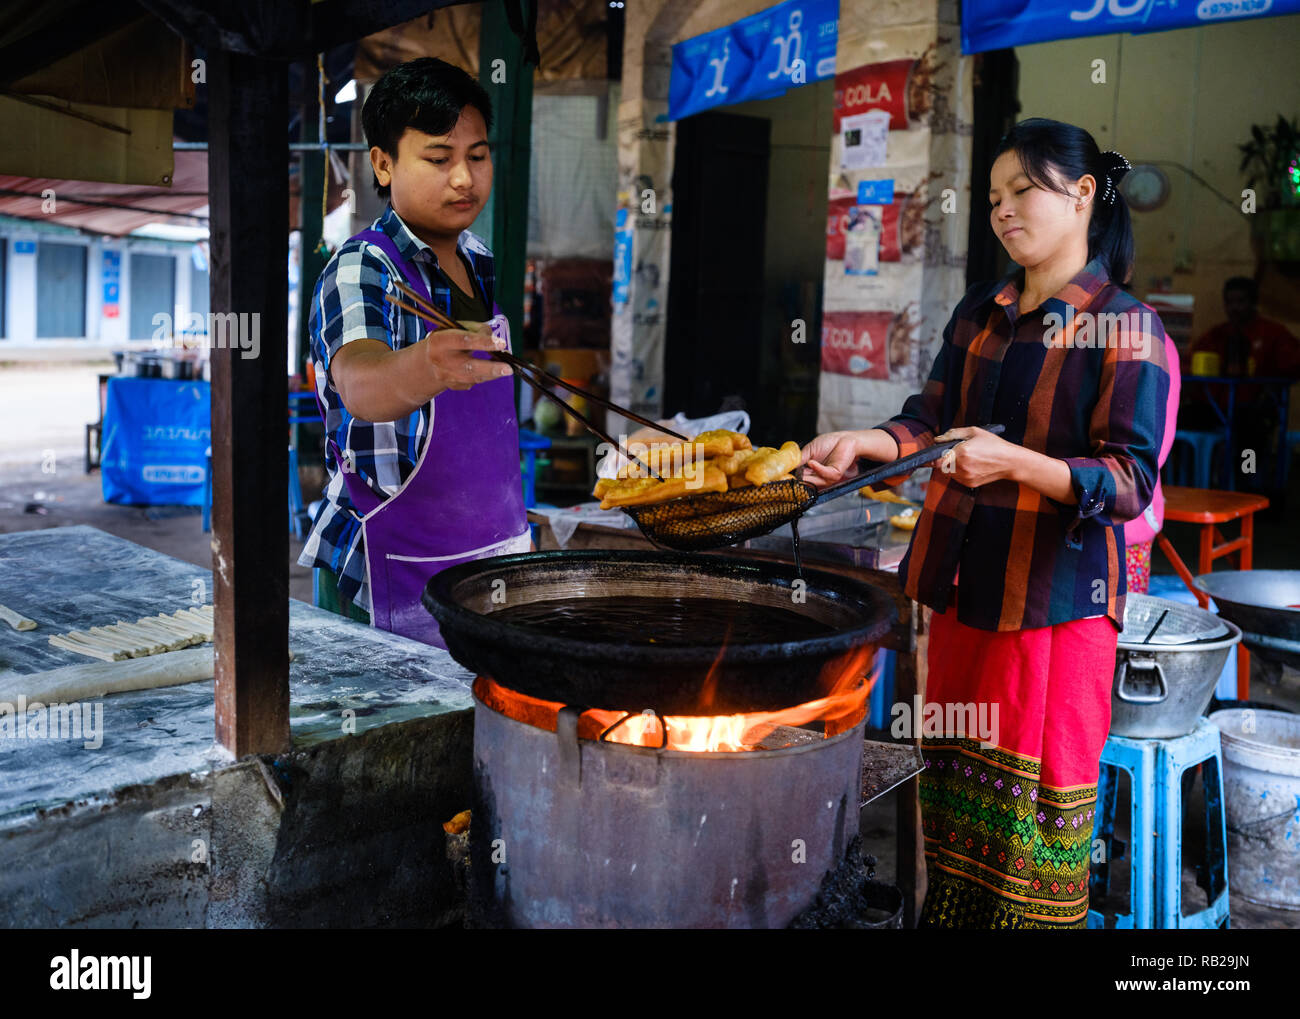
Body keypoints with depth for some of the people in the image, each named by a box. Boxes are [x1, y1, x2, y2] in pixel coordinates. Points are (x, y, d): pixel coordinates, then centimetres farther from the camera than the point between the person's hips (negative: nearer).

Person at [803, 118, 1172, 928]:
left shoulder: (1128, 329, -7)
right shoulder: (979, 315, 13)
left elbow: (1129, 483, -14)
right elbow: (931, 418, 10)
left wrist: (1012, 462, -27)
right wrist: (861, 443, -9)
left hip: (1057, 596, -6)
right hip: (964, 585, 7)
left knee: (1036, 787, 1)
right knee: (954, 773, 15)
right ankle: (951, 914, 29)